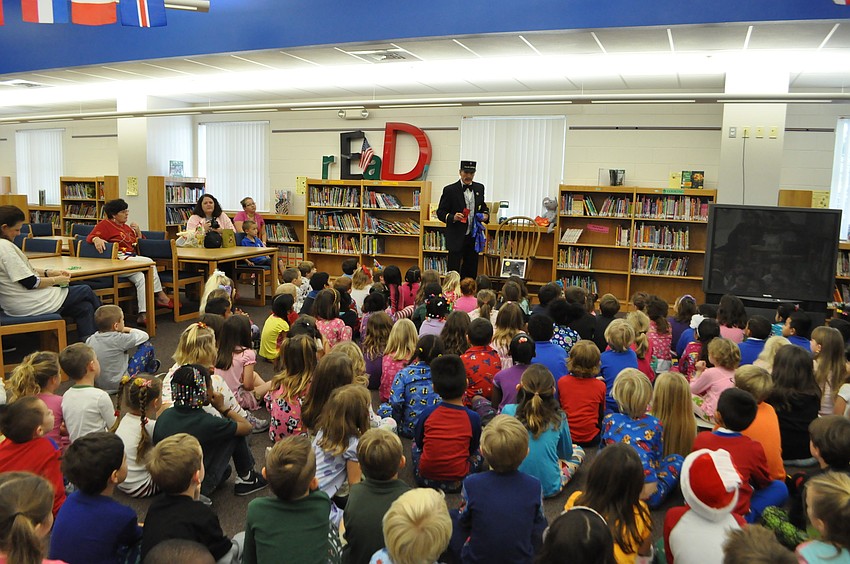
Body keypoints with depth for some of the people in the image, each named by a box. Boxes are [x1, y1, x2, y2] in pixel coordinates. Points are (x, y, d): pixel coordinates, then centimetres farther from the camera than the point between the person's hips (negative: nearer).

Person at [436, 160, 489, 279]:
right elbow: (440, 212, -5)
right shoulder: (450, 190, -6)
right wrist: (452, 217, -24)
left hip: (473, 237, 5)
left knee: (471, 272, 11)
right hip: (456, 238, -5)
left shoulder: (479, 188, 9)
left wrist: (486, 214, 1)